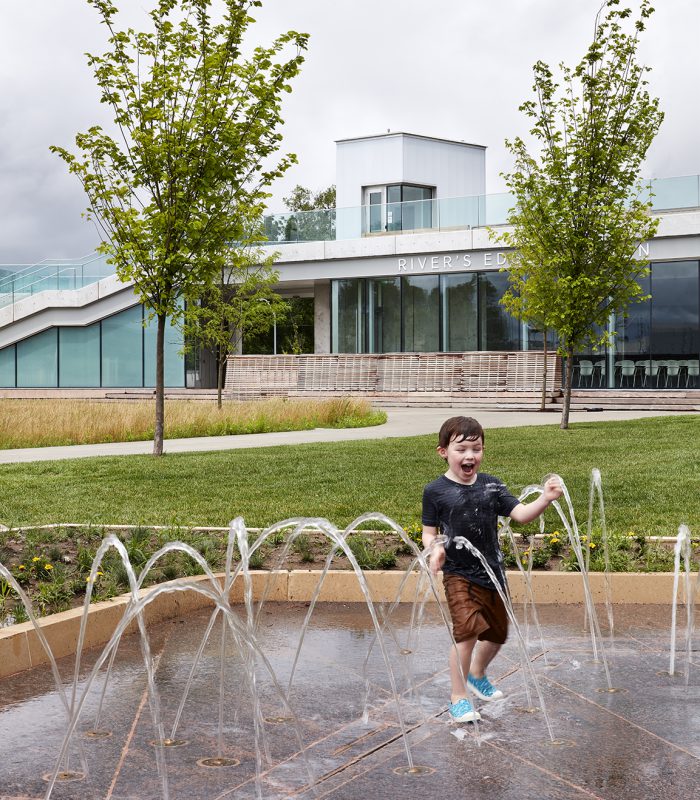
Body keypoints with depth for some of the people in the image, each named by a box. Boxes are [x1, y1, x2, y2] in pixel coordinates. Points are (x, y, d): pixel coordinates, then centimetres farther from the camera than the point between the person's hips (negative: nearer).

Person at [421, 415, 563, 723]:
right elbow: (429, 532, -3)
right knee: (467, 631, -19)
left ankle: (477, 674, 47)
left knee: (497, 633, 17)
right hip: (459, 574, -5)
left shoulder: (491, 486, -1)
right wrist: (435, 549, -25)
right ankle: (458, 697, -3)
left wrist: (545, 499, -26)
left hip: (492, 572, 5)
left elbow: (521, 513, -8)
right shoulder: (435, 491, -8)